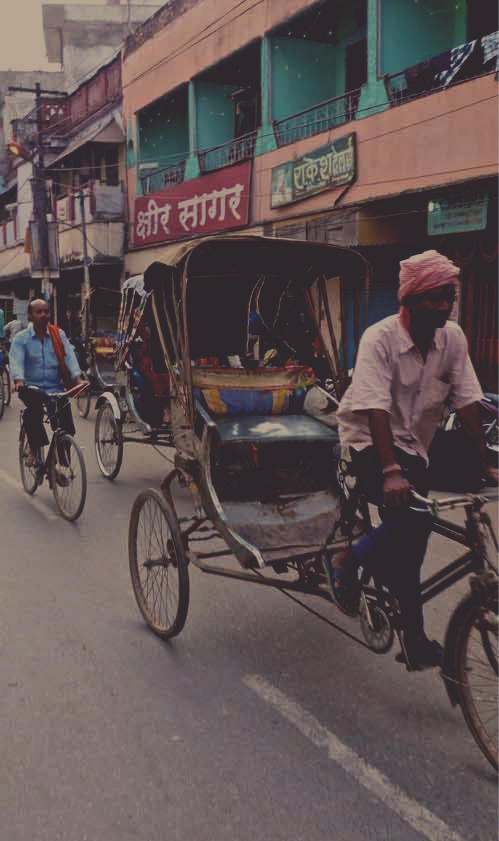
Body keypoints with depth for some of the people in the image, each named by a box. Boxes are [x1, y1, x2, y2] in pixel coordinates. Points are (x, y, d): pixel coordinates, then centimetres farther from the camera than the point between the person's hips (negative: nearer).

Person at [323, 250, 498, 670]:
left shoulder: (453, 338, -4)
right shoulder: (379, 338, -20)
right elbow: (375, 409, -28)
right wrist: (391, 472, -38)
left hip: (414, 446, 5)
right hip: (369, 442, -5)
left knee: (410, 538, 4)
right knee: (413, 519, -27)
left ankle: (412, 637, 19)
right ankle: (347, 560, -3)